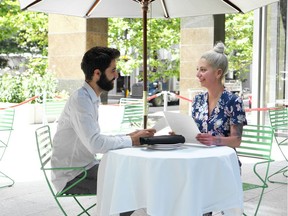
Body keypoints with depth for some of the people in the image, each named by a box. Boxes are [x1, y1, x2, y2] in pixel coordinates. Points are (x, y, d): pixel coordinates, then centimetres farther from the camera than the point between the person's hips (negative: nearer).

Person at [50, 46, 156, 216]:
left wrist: (129, 136, -1)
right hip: (72, 176, -9)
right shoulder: (80, 100, -21)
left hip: (86, 167, 9)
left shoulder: (91, 99, 9)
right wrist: (131, 140, -17)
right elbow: (95, 143, -30)